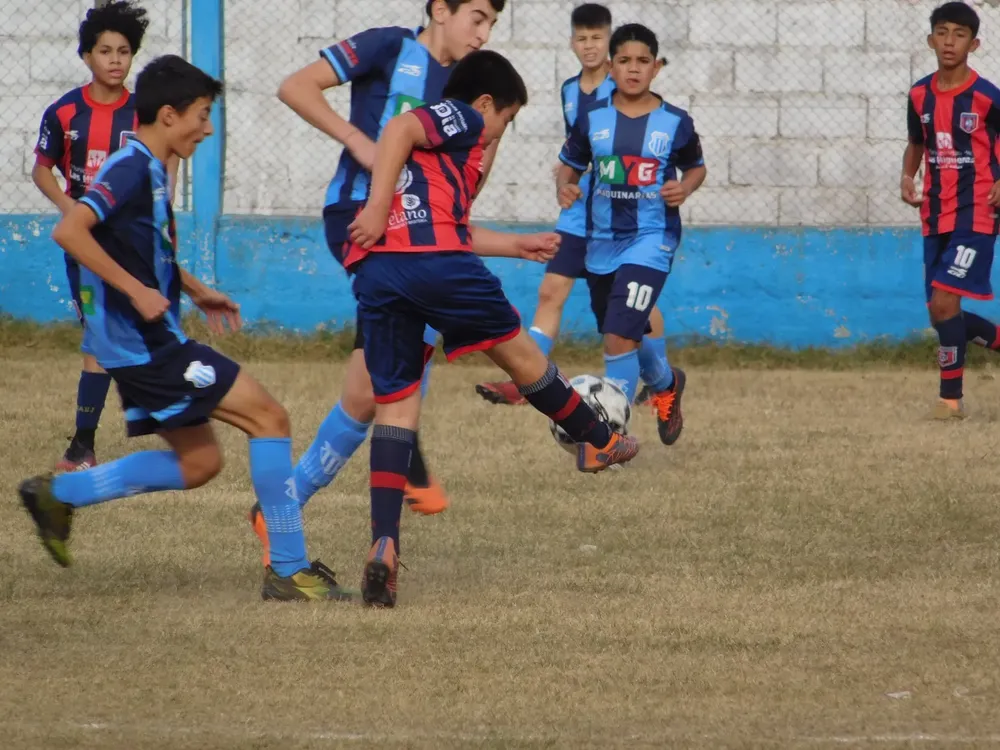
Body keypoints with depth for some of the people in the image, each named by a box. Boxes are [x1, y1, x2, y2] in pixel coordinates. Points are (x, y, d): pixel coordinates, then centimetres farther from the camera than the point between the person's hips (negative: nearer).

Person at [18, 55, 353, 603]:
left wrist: (195, 290, 26)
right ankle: (288, 570, -7)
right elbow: (69, 231, -29)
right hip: (146, 345, -10)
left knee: (197, 462, 16)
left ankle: (57, 494, 22)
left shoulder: (147, 170, 15)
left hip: (147, 344, 10)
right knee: (268, 417, -10)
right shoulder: (131, 170, -16)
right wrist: (136, 290, -28)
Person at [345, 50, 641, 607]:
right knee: (518, 349, 15)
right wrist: (378, 209, -17)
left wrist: (518, 246, 52)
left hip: (374, 271, 8)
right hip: (433, 262, -8)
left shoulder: (440, 142, 35)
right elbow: (399, 128, -11)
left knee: (396, 404, 5)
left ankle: (384, 545, -10)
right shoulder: (461, 120, 9)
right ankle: (598, 442, 35)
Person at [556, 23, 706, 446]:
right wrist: (565, 186, -13)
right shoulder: (593, 120, -1)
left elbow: (696, 168, 10)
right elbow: (570, 165, 9)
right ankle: (665, 383, 51)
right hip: (602, 241, 4)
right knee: (626, 338, 19)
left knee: (619, 337, -18)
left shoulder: (675, 123, -5)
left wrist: (685, 188, -11)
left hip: (650, 240, -4)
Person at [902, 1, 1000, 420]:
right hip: (935, 218, 6)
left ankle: (950, 397, -7)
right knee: (943, 314, 7)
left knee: (944, 302, -17)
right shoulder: (920, 96, 5)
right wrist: (907, 177, 2)